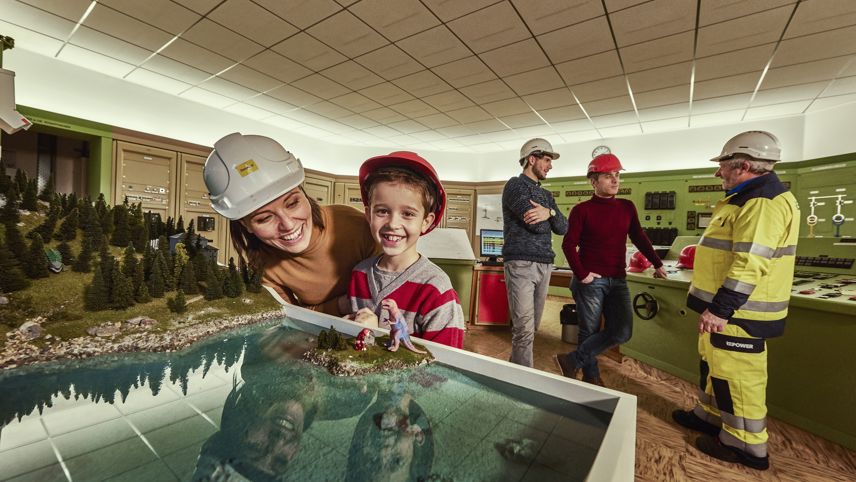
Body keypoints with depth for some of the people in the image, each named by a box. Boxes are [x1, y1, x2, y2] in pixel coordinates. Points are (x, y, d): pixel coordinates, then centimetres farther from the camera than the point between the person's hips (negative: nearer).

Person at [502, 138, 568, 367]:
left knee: (533, 326, 14)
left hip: (544, 266, 8)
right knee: (524, 329, -8)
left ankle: (515, 367, 30)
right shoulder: (515, 185, -4)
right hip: (521, 264, -8)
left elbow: (563, 228, 9)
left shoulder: (546, 195, 20)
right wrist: (550, 215, 5)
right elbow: (538, 225, -16)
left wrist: (550, 212, -10)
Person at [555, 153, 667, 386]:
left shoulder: (627, 207, 10)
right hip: (591, 280, -5)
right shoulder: (582, 210, -6)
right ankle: (591, 377, 23)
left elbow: (639, 237, 20)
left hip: (618, 280, 5)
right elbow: (569, 244, -9)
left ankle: (573, 361, 8)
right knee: (590, 331, 3)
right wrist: (581, 275, -13)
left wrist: (657, 263, 23)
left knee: (622, 331, -3)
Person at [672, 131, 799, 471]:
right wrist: (715, 305, 25)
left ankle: (745, 445, 18)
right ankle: (710, 415, 38)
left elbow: (750, 265, -28)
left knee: (735, 373, 2)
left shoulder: (762, 202, -20)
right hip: (728, 306, 11)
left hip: (739, 311, -11)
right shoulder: (749, 198, 15)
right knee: (713, 363, 21)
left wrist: (719, 308, -26)